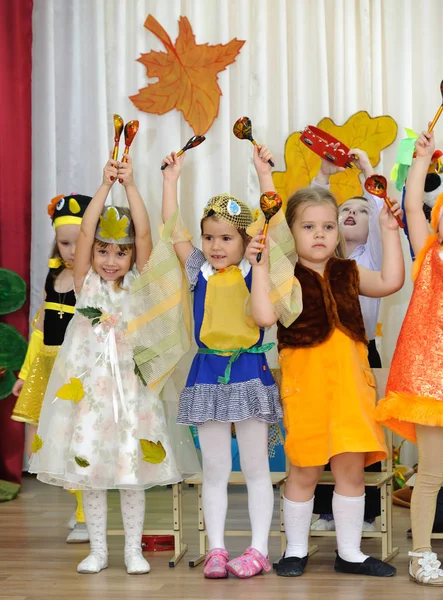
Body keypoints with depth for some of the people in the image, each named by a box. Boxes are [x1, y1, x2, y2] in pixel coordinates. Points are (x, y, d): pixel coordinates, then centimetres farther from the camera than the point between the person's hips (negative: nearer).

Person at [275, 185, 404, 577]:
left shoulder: (347, 274, 11)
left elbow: (390, 281, 0)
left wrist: (390, 232, 1)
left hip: (349, 383, 4)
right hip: (306, 385, -4)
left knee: (352, 468, 6)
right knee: (305, 471, 5)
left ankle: (350, 553, 19)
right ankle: (296, 550, 21)